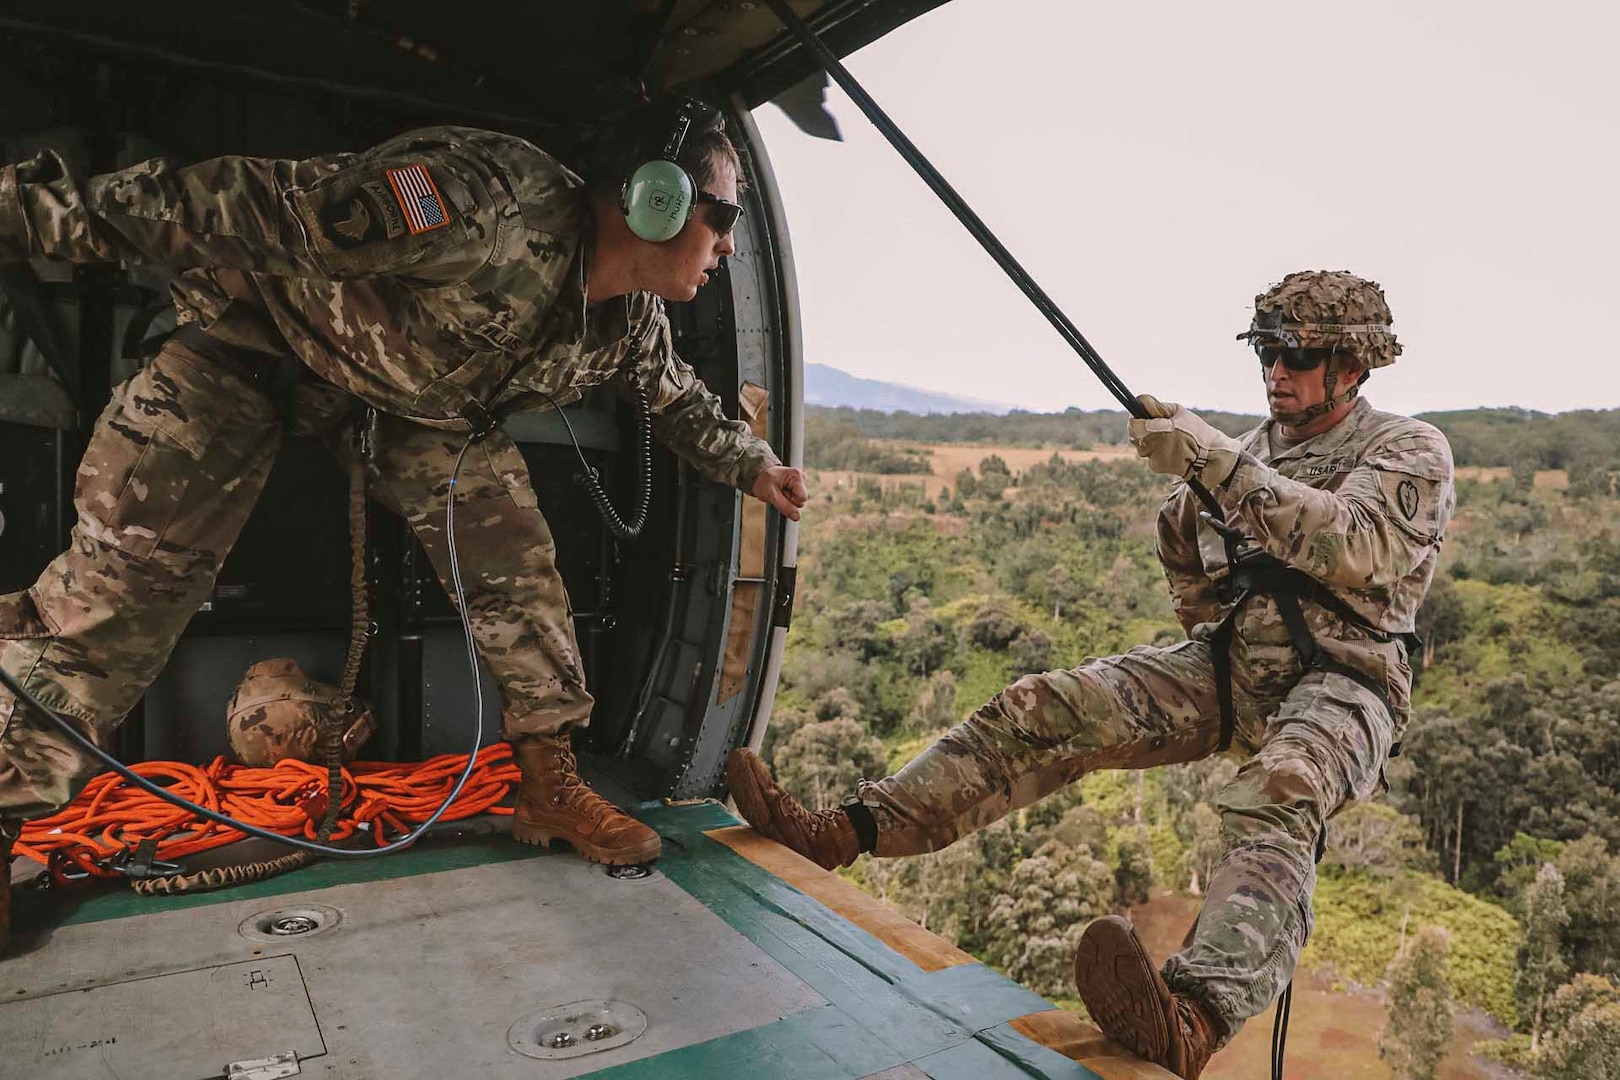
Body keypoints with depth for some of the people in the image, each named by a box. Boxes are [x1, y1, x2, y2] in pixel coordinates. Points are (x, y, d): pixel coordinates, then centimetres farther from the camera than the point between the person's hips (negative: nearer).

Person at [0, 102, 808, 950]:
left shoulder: (632, 321, -13)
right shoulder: (491, 203, -40)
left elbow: (677, 397, 11)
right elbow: (257, 208, -37)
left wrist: (752, 465, 17)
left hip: (425, 393, 6)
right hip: (260, 333, -6)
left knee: (516, 564, -4)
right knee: (126, 566, -12)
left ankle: (552, 789, 9)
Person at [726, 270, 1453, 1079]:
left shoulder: (1412, 453, 2)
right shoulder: (1255, 452, 18)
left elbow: (1356, 548, -24)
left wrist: (1214, 459, -26)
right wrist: (1182, 544, -2)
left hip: (1340, 681, -5)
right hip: (1228, 660, 5)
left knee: (1275, 800, -39)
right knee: (1046, 709, -14)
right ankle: (851, 828, -19)